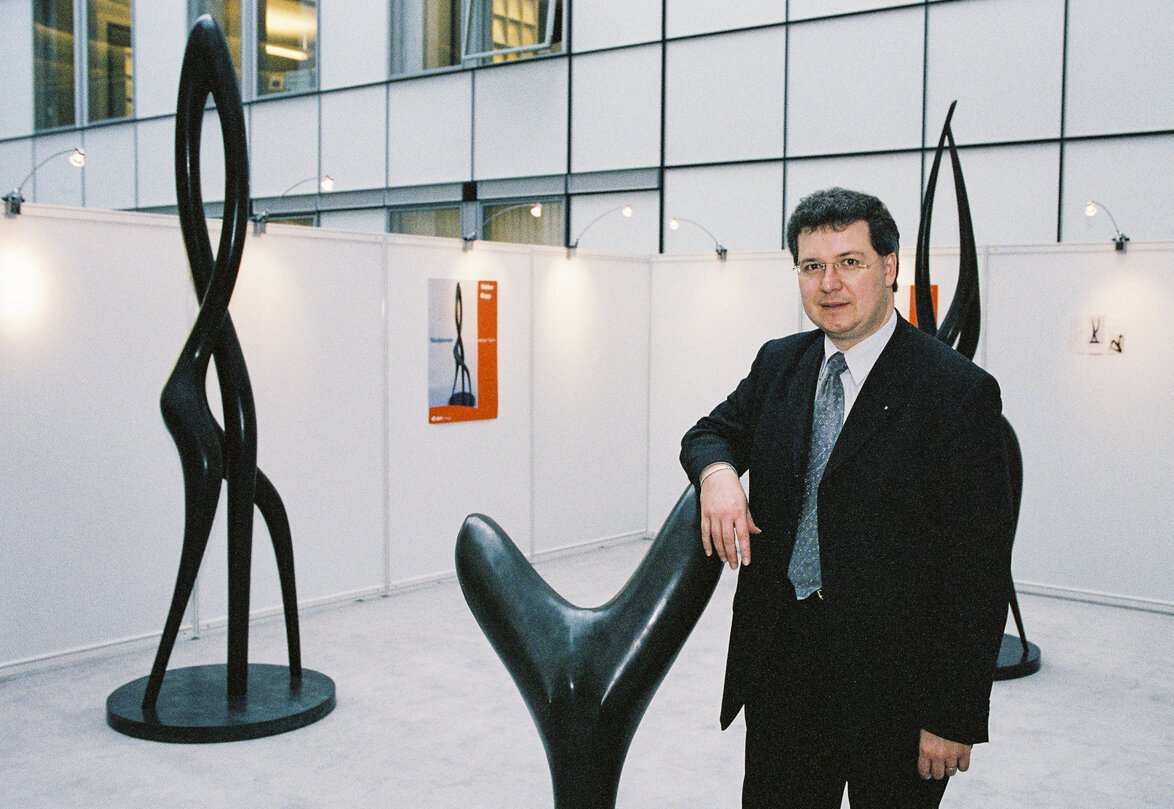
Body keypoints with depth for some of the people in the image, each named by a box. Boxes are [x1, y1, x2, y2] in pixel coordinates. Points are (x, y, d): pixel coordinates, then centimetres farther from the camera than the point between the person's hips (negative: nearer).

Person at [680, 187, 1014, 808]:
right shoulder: (779, 364, 5)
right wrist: (718, 471, -9)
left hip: (892, 683, -5)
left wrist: (956, 720, -14)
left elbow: (980, 569, -13)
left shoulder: (958, 390, -13)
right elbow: (713, 431, 18)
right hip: (779, 660, 5)